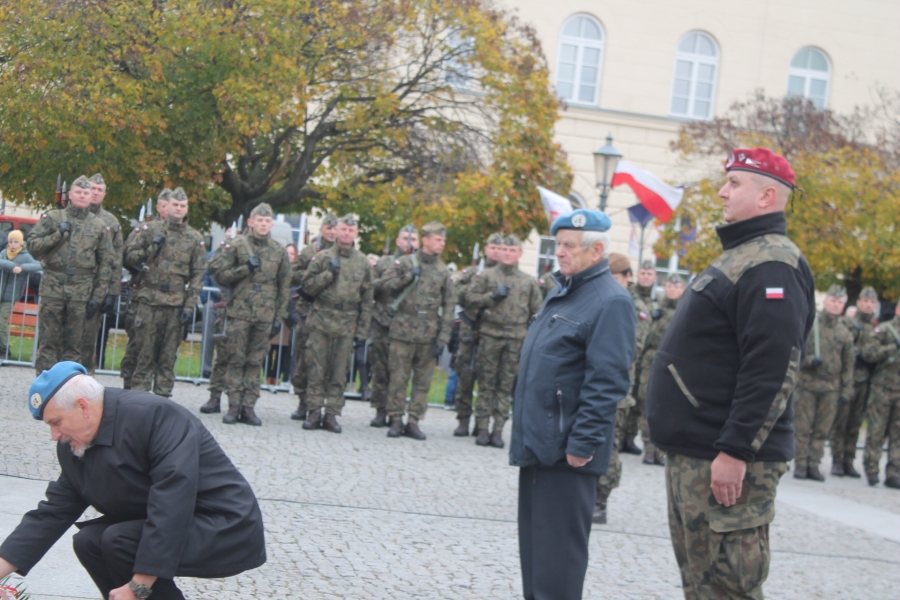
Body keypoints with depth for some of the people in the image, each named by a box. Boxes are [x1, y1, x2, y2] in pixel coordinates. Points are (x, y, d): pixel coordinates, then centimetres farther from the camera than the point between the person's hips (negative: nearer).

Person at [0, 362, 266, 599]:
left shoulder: (155, 417, -25)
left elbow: (172, 504, -31)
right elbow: (52, 513, 8)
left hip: (228, 530, -9)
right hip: (173, 529, 9)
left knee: (119, 541, -23)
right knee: (89, 540, -1)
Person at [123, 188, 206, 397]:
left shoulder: (195, 239, 7)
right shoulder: (151, 230, 6)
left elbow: (198, 276, 4)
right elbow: (129, 256, 7)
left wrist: (190, 307, -3)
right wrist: (151, 248, -10)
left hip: (177, 303, 1)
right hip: (150, 300, -1)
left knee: (169, 354, 5)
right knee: (146, 351, 0)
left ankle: (163, 395, 10)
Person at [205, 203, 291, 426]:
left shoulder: (279, 251, 10)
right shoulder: (237, 245, 3)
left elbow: (284, 287, 13)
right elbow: (219, 273, -1)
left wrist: (279, 316, 7)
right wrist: (246, 269, -12)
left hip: (265, 315, 2)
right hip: (240, 312, -2)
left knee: (256, 362, 4)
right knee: (236, 359, -1)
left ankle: (249, 407, 7)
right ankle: (234, 405, 3)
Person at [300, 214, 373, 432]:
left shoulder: (363, 263, 9)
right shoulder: (323, 257, 5)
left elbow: (367, 299, 9)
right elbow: (307, 286, 2)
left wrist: (362, 331, 5)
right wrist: (328, 273, -12)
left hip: (347, 326, 1)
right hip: (321, 322, -1)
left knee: (339, 373, 3)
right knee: (317, 370, -1)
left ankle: (332, 414, 8)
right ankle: (314, 412, 5)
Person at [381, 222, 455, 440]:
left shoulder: (444, 271, 9)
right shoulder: (405, 262, 5)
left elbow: (449, 306, 7)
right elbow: (386, 285, 2)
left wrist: (443, 338, -1)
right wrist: (408, 277, -13)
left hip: (429, 333, 2)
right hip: (403, 330, -2)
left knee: (423, 381, 3)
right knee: (399, 377, 0)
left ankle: (413, 421, 10)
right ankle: (396, 420, 8)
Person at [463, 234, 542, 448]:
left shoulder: (529, 282, 11)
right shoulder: (486, 276, 7)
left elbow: (537, 310, 13)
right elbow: (470, 298, 0)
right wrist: (492, 296, -11)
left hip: (516, 338, 1)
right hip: (490, 335, -1)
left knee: (506, 386, 3)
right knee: (486, 383, 1)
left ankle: (498, 429, 6)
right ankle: (483, 428, 5)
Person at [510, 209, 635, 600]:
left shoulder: (610, 301, -13)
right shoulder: (559, 294, 17)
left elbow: (606, 382, -19)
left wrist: (583, 443, -22)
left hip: (567, 450, -9)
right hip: (537, 444, 9)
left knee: (557, 552, -5)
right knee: (532, 546, 15)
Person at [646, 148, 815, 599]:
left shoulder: (771, 266, -16)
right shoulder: (736, 256, 18)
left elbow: (771, 371, -24)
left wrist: (734, 452, -26)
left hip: (727, 463, -11)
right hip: (691, 455, 11)